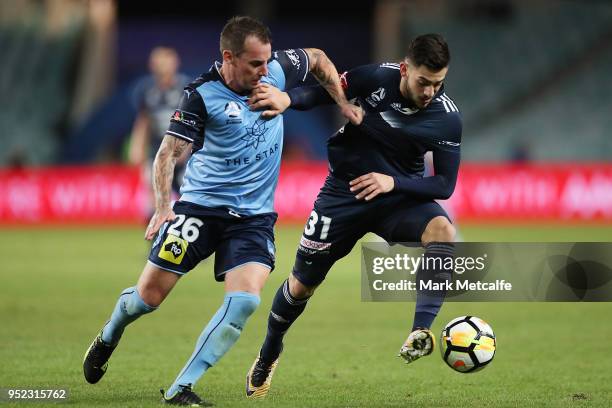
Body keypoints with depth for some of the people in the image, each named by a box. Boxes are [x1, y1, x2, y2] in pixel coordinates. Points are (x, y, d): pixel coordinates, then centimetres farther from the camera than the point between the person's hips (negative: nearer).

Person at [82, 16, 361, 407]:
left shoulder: (277, 69, -5)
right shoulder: (201, 96, -17)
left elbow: (318, 59, 17)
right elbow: (169, 153, -20)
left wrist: (343, 102, 10)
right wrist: (163, 206, -34)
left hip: (255, 216, 3)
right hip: (201, 205, -3)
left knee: (245, 300, -20)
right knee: (149, 294, 0)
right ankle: (109, 337, 37)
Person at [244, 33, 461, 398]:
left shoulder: (447, 117, -16)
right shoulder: (376, 78, -19)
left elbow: (445, 185, -12)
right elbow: (320, 92, -8)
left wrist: (393, 183, -26)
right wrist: (287, 98, -30)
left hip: (400, 194, 0)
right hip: (344, 191, 0)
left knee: (443, 230, -34)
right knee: (302, 283, 9)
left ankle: (421, 332, -40)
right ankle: (269, 354, 38)